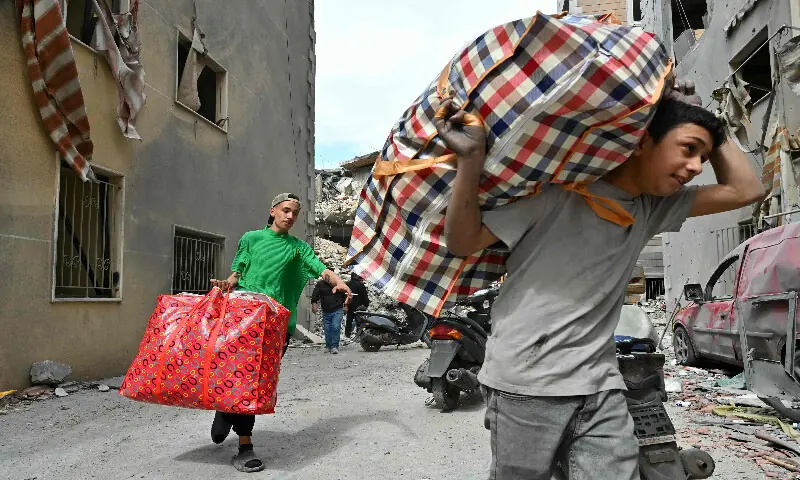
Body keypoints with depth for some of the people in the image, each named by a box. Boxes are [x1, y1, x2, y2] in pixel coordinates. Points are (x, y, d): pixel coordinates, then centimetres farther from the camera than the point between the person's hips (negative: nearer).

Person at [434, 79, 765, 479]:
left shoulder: (655, 208, 13)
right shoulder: (560, 190, -9)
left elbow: (745, 190, 15)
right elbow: (463, 243, -9)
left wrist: (709, 125, 11)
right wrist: (471, 161, -22)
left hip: (600, 385, 6)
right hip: (526, 382, -5)